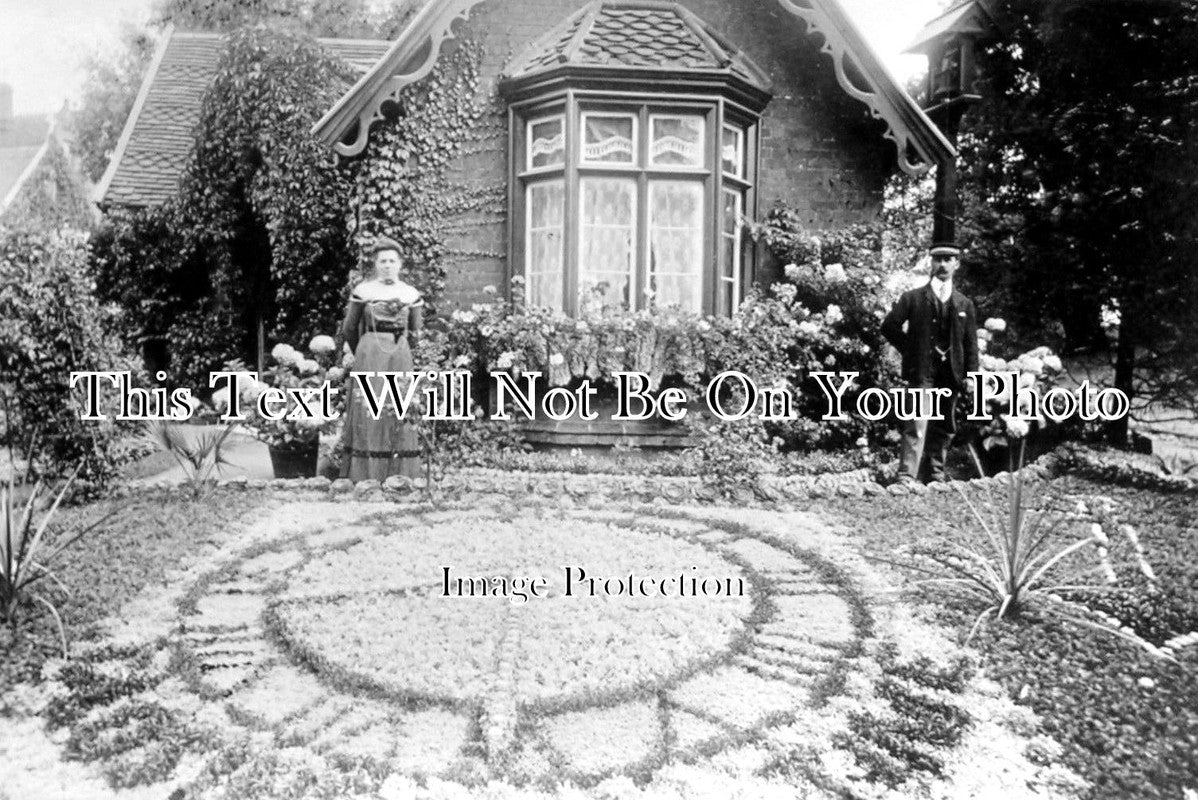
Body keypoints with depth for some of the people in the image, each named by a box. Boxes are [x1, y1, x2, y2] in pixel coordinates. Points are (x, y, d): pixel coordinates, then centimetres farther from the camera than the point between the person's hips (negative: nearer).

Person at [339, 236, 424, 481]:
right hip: (369, 355, -1)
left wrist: (399, 349, 11)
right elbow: (349, 330, 10)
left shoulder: (411, 294, 8)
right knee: (367, 411, -4)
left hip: (401, 356, 2)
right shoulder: (362, 291, 3)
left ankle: (400, 474, 6)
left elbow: (417, 331, 13)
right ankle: (364, 473, 1)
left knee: (400, 411, 0)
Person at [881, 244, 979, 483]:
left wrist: (971, 374, 1)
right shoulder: (913, 298, 3)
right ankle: (907, 477, -13)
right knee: (917, 425, -12)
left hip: (951, 373, 4)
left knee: (944, 427, 12)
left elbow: (971, 343, 9)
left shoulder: (965, 304, 12)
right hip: (922, 371, -4)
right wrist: (909, 350, 1)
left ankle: (936, 473, 24)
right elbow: (889, 326, 3)